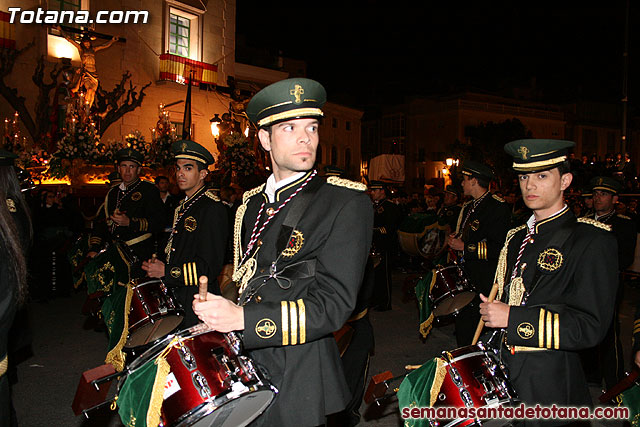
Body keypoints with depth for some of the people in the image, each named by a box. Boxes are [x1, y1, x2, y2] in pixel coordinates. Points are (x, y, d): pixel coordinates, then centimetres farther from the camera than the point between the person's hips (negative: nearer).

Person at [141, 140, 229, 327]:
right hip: (176, 296, 8)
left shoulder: (213, 208, -15)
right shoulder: (183, 206, 14)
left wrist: (166, 272, -16)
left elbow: (210, 268, -19)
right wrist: (157, 264, 8)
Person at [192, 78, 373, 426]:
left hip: (297, 383, -6)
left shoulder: (347, 203, -13)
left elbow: (333, 305, -20)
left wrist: (242, 318, -27)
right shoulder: (251, 204, 9)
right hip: (242, 365, 6)